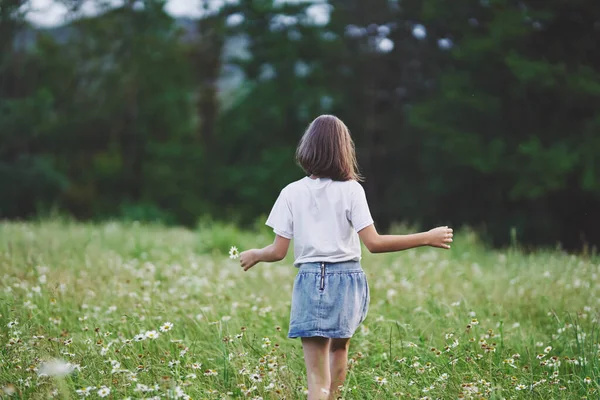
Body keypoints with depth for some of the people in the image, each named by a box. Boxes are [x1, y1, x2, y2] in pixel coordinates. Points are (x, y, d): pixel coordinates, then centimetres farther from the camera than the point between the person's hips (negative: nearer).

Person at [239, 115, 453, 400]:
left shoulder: (292, 193, -1)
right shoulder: (351, 189, -4)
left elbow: (278, 251, -1)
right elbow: (373, 243, -12)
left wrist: (254, 255, 20)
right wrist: (427, 238, -6)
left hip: (311, 282, -1)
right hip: (348, 280, 1)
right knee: (339, 349, 31)